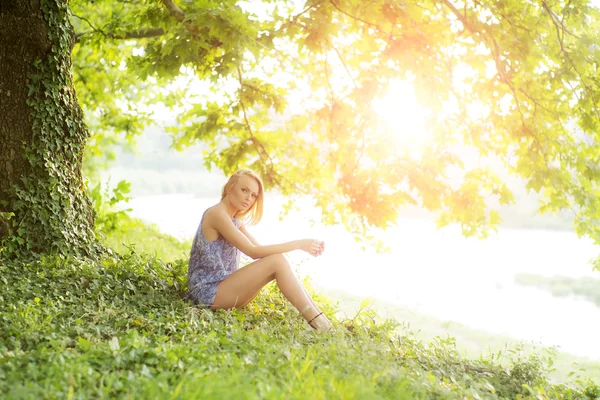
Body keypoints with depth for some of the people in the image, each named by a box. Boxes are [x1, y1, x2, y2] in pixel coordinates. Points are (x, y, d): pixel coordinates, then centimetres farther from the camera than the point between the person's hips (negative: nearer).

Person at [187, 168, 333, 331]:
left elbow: (260, 250, 8)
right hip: (208, 292, -9)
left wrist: (302, 246, -5)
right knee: (277, 262, -19)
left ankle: (320, 318, -9)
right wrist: (298, 244, -18)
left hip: (221, 289, 9)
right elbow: (253, 251, -21)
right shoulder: (216, 214, -14)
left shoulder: (234, 219, 16)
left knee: (278, 262, -3)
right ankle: (318, 325, -22)